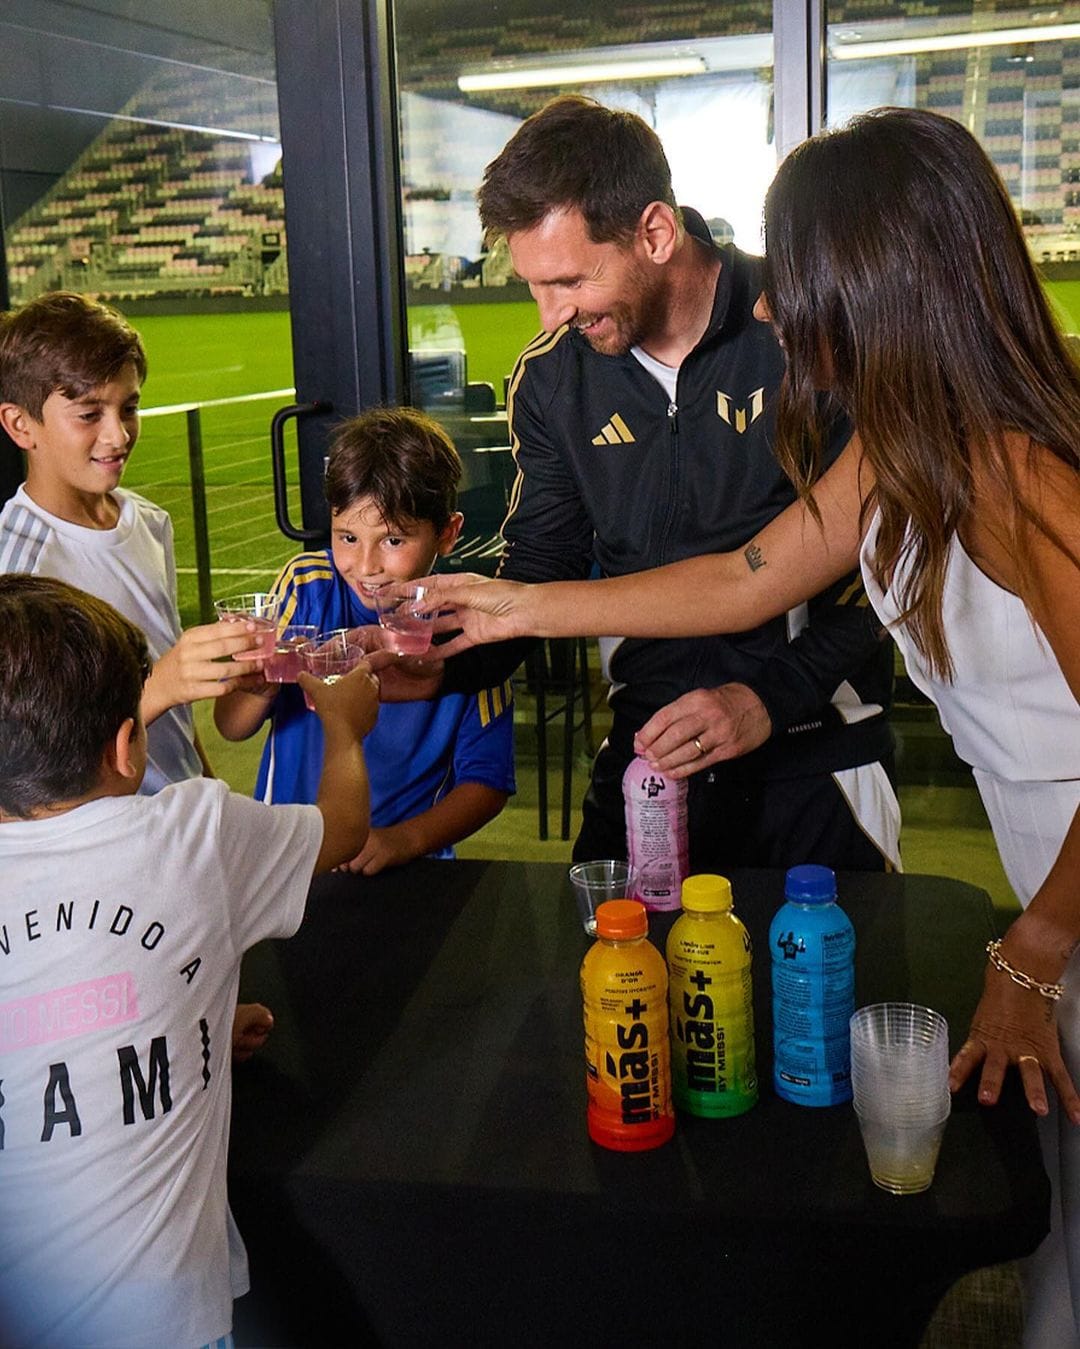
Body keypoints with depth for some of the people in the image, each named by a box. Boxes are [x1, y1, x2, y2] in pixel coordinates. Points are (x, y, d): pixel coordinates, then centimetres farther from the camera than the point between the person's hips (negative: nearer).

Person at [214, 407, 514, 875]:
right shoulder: (306, 585, -2)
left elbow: (486, 781, -1)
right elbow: (231, 727, 2)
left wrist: (404, 840, -16)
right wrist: (259, 690, -20)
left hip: (404, 873, -1)